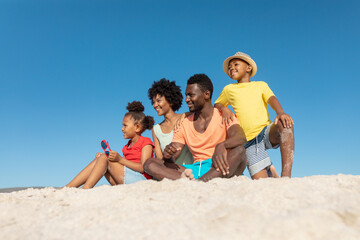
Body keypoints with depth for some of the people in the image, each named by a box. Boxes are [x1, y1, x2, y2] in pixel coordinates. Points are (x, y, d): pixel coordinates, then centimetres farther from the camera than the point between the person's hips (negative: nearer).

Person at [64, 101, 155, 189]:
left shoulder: (146, 142, 0)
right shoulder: (127, 146, 24)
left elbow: (143, 168, -14)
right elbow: (123, 169, 15)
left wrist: (120, 159, -19)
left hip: (141, 180, -7)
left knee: (104, 158, -14)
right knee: (100, 158, -6)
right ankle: (67, 187, -12)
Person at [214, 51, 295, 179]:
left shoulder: (260, 85, 16)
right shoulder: (229, 89, 18)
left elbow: (272, 99, -1)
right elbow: (216, 105, 26)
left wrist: (280, 112, -24)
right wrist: (224, 109, 1)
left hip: (267, 131, 0)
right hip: (249, 140, 0)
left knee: (285, 124, -36)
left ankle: (286, 175, -34)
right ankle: (269, 170, 23)